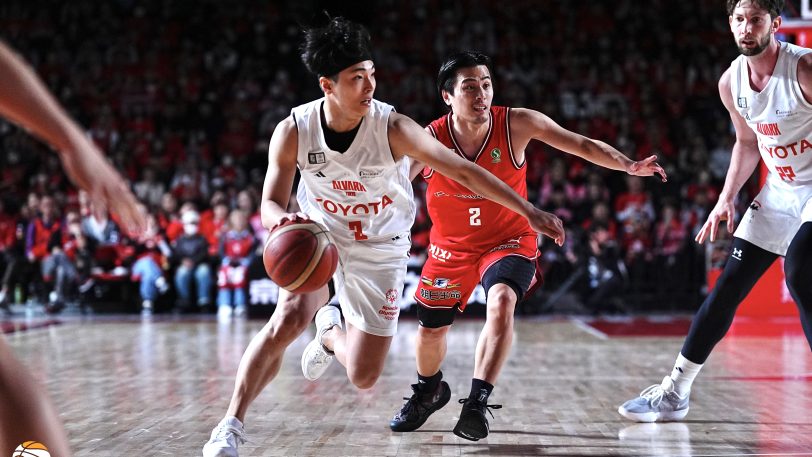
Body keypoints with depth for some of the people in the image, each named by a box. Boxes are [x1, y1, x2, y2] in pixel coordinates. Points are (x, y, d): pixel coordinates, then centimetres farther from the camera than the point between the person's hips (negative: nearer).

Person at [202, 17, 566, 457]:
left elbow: (462, 171, -28)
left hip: (380, 249, 0)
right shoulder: (293, 131, -18)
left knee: (364, 376, -2)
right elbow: (270, 204, -14)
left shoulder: (393, 128, -25)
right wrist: (283, 219, -40)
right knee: (287, 319, -28)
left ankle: (331, 333, 35)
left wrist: (529, 211, -34)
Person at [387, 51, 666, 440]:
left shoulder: (517, 124, -20)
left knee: (501, 302, -33)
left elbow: (583, 145, -17)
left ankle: (477, 402, -28)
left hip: (509, 241, -2)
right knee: (430, 329, 14)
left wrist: (629, 166, -30)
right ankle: (429, 391, 48)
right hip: (451, 247, 2)